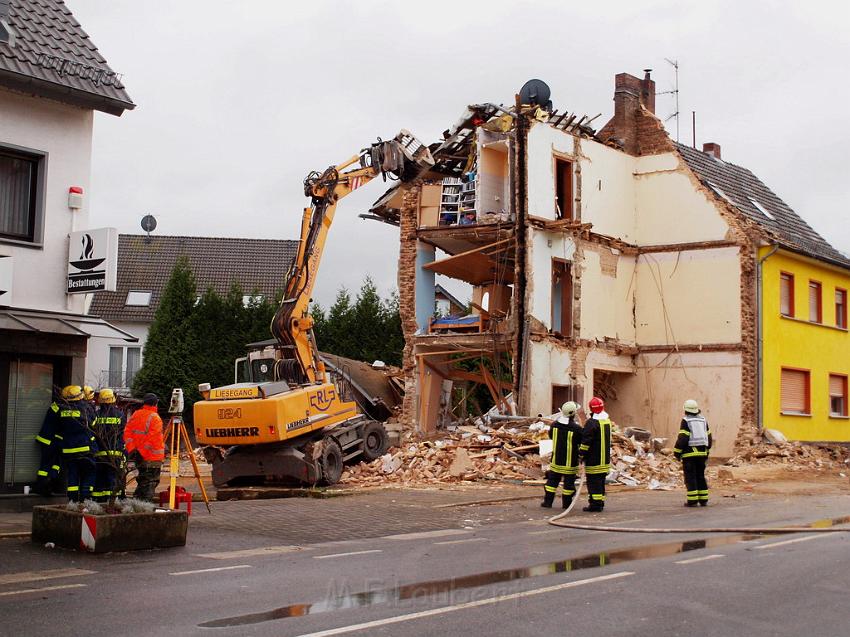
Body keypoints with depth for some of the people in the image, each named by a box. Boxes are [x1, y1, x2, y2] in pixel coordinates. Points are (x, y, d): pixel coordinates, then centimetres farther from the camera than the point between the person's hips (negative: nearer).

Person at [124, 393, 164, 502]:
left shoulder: (135, 415, 8)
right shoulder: (155, 418, -12)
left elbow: (127, 432, 2)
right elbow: (152, 439, -19)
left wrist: (131, 450, -2)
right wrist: (141, 452, -15)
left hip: (140, 457, 6)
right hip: (153, 458, -6)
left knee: (142, 481, 19)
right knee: (151, 482, -1)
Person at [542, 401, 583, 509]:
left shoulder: (554, 425, -5)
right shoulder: (576, 428, -20)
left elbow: (550, 435, 13)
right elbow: (582, 441, -7)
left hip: (556, 460, 4)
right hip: (570, 462, -4)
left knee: (552, 480, 13)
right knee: (569, 482, 7)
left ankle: (548, 501, 15)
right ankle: (566, 503, 13)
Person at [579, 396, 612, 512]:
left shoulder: (592, 422, -16)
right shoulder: (607, 421, 11)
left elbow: (586, 441, -18)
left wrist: (581, 454, -10)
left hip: (594, 460, -8)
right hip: (605, 459, 8)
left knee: (593, 482, -5)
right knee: (601, 481, 15)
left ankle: (595, 504, -7)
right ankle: (600, 503, 20)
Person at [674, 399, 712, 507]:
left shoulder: (685, 421, -7)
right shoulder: (703, 420, 11)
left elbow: (682, 438, -14)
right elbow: (709, 437, 14)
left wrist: (677, 452, -8)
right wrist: (707, 452, 23)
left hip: (689, 453, -5)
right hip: (701, 453, 5)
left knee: (690, 477, -2)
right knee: (701, 476, 12)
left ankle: (692, 500, -6)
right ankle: (703, 500, 10)